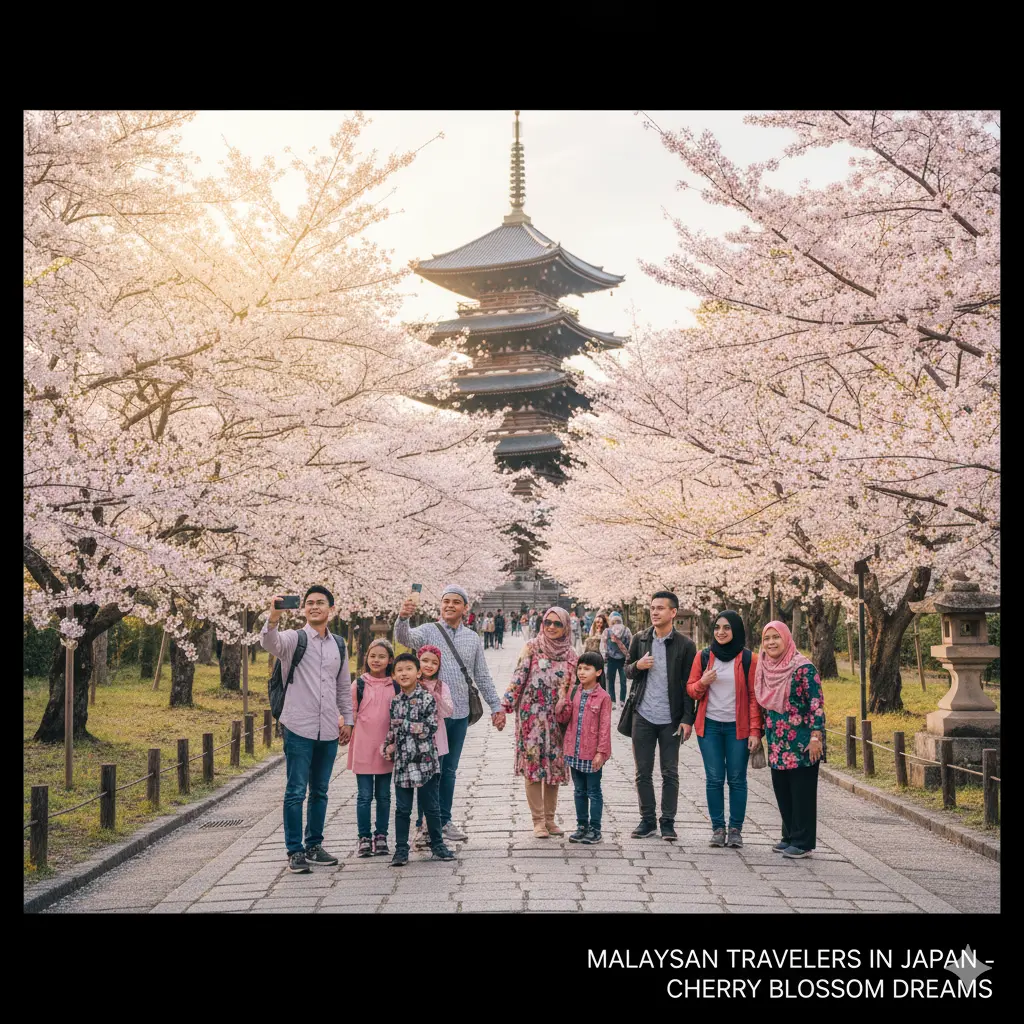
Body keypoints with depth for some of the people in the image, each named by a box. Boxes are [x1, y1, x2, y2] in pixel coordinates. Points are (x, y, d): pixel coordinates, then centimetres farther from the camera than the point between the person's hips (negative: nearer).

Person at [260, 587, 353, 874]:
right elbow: (269, 642, -26)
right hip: (299, 728, -5)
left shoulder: (338, 645, 13)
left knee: (320, 791, 13)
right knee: (296, 791, -3)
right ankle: (295, 851, 3)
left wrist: (347, 719, 16)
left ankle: (314, 846, 23)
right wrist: (273, 618, -45)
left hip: (328, 730, 5)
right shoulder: (293, 639, -3)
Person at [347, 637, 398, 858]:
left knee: (383, 795, 8)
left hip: (386, 748, 1)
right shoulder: (359, 685, 1)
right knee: (364, 795, 2)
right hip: (363, 749, -1)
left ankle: (381, 836, 17)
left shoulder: (395, 687, 5)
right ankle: (364, 838, 9)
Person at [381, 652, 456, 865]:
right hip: (403, 763, 4)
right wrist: (387, 746, -1)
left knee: (431, 807, 6)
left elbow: (430, 728, -12)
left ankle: (437, 846, 19)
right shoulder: (395, 701, 8)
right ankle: (401, 851, 12)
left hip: (425, 761, -3)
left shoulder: (427, 699, -6)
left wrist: (404, 724, -11)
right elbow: (392, 730, 15)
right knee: (402, 809, 6)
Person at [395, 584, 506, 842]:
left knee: (449, 770, 13)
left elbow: (482, 677, 16)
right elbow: (404, 638, -23)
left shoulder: (472, 638, 11)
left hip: (459, 714, 4)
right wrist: (403, 617, -43)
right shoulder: (428, 631, -2)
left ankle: (444, 821, 22)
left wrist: (496, 706, 11)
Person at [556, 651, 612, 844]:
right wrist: (563, 697, -9)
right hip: (574, 751, 5)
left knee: (594, 791, 5)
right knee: (579, 791, 14)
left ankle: (595, 829, 12)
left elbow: (605, 726, -10)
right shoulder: (573, 693, 5)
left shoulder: (603, 697, -10)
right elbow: (563, 718, 4)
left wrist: (601, 752, -13)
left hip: (592, 754, -5)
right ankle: (582, 826, 23)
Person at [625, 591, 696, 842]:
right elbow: (627, 671, 14)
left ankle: (668, 822, 12)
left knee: (670, 773, 4)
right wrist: (637, 666, -10)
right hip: (643, 715, 3)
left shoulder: (685, 645, -4)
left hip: (671, 719, -3)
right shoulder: (640, 639, 5)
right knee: (643, 772, 7)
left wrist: (688, 719, -10)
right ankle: (647, 820, 17)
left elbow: (689, 684, -4)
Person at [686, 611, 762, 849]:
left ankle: (736, 830, 9)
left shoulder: (748, 659, -1)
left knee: (737, 779, 1)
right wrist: (703, 682, -12)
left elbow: (754, 697, 0)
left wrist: (755, 730, -6)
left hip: (738, 727, -2)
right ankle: (718, 828, 9)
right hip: (709, 726, 2)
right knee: (714, 779, 1)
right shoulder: (704, 657, 6)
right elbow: (691, 690, 11)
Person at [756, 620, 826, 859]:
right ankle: (790, 836, 23)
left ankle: (803, 842, 6)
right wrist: (760, 734, 20)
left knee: (802, 792, -1)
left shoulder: (803, 668, -12)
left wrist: (816, 735, -19)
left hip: (801, 743, -7)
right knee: (781, 790, 12)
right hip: (777, 744, 7)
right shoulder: (765, 669, 9)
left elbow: (817, 704, -14)